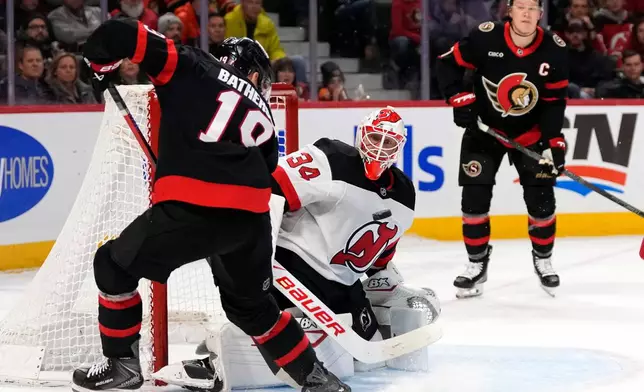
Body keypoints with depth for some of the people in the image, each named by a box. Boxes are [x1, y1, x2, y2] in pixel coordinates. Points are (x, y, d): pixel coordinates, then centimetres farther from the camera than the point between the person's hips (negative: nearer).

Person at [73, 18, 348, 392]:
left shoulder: (192, 67, 14)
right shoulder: (261, 115, 26)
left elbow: (120, 33, 6)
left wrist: (102, 65, 25)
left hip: (190, 206, -5)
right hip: (251, 213, 5)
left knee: (114, 265, 19)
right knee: (249, 304, 29)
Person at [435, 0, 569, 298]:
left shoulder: (554, 50, -16)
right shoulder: (485, 38, -22)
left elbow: (555, 100, -8)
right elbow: (447, 64, -9)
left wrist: (553, 142, -16)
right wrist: (461, 100, -19)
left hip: (530, 133, 1)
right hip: (485, 129, -1)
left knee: (541, 199, -1)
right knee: (474, 197, -6)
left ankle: (543, 259, 22)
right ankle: (477, 264, 9)